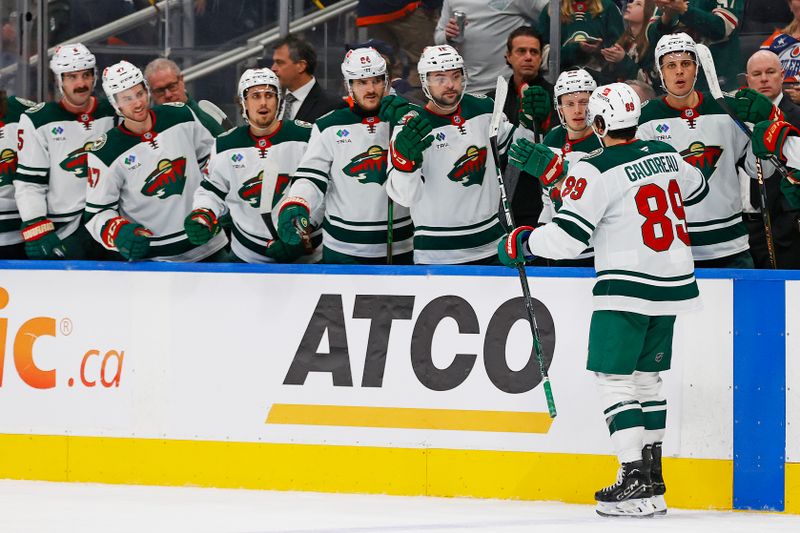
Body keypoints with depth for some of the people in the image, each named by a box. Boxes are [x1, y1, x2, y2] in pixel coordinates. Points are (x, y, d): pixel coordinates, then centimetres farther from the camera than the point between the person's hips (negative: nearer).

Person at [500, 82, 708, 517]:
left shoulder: (596, 171, -14)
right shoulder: (665, 155, 7)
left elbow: (567, 236, -17)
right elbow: (695, 188, 28)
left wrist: (521, 242, 2)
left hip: (626, 289, -7)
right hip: (672, 284, 7)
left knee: (614, 379, -3)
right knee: (646, 378, 16)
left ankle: (635, 483, -13)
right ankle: (653, 481, 16)